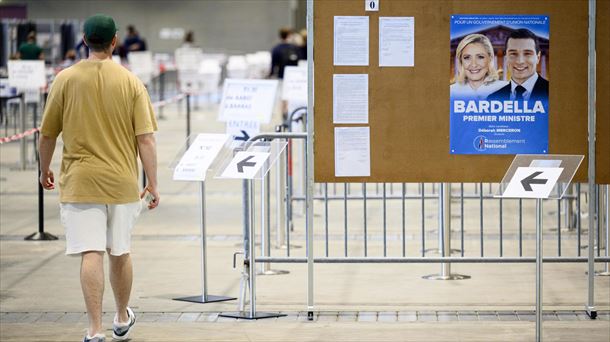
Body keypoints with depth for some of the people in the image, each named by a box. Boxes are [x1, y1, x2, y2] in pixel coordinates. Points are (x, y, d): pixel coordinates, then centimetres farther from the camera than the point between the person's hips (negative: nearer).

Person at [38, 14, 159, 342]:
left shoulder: (66, 79, -4)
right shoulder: (131, 82, -3)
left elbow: (47, 134, 2)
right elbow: (146, 138, -6)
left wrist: (44, 170, 19)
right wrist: (153, 185, -1)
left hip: (79, 182, -1)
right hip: (121, 182, 1)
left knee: (91, 254, -5)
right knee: (120, 253, 16)